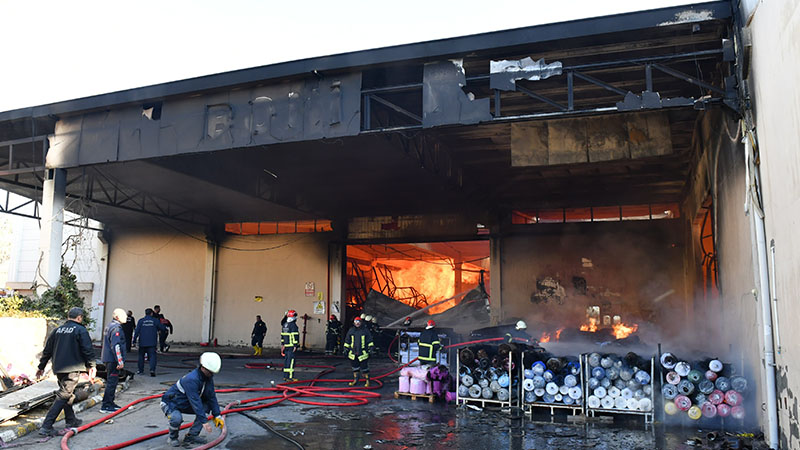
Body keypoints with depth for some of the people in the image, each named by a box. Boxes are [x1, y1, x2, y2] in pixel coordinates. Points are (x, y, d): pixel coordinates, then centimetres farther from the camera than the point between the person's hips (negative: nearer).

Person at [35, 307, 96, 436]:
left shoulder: (58, 330, 12)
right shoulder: (81, 330, -7)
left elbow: (47, 350, 17)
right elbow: (88, 350, -10)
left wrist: (41, 366, 25)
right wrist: (91, 366, -2)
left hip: (58, 368, 7)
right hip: (73, 368, -7)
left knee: (66, 393, 21)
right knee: (63, 396, -5)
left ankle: (71, 420, 33)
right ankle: (46, 426, -12)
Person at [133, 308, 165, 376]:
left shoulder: (141, 321, 0)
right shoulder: (155, 320, 0)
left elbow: (137, 331, -4)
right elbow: (162, 328, 2)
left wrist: (134, 340, 1)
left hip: (142, 342, 1)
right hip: (152, 343, -1)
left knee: (141, 356, 18)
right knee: (152, 356, -4)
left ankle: (141, 370, 25)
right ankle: (152, 370, -22)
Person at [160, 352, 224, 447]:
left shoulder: (208, 378, -6)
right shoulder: (191, 379, -32)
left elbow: (212, 397, 0)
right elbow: (195, 402, -35)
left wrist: (217, 416, -6)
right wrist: (204, 421, -35)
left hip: (185, 404, 8)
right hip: (170, 403, -8)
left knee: (206, 406, -9)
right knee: (177, 418, -36)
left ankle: (191, 436, -2)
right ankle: (172, 438, -4)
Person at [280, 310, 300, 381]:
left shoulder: (284, 325, 13)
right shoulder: (293, 325, -14)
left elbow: (282, 335, 18)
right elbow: (294, 336, -18)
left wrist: (282, 344, 23)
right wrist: (295, 345, -15)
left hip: (286, 345, 8)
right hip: (291, 346, -8)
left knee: (286, 360, 13)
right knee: (291, 361, -7)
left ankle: (285, 376, 16)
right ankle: (290, 377, -8)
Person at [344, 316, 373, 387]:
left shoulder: (365, 330, 1)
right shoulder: (351, 330, 8)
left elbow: (369, 340, 6)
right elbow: (347, 340, 16)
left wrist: (370, 348, 2)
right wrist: (346, 349, 13)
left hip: (363, 352, -3)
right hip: (353, 352, 3)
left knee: (364, 367, -4)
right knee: (355, 366, 11)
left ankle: (367, 380, 9)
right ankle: (355, 380, 25)